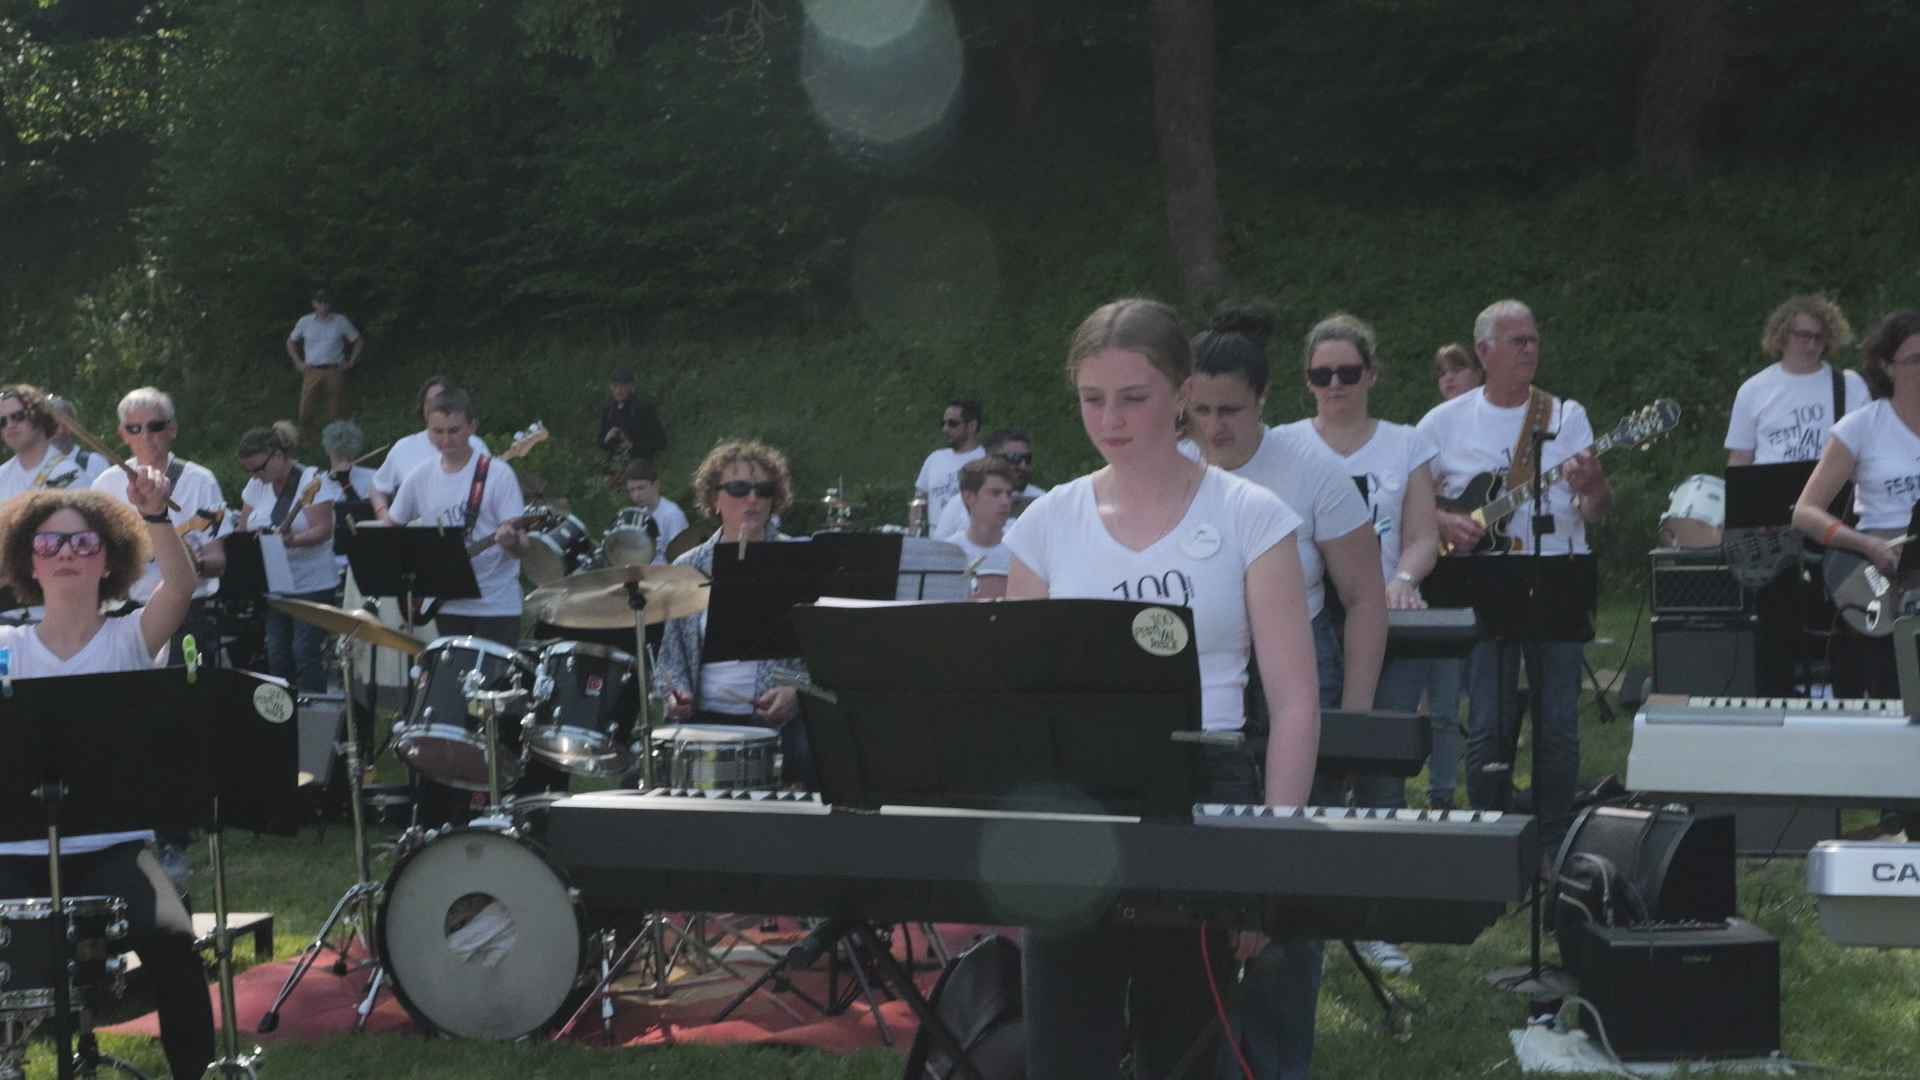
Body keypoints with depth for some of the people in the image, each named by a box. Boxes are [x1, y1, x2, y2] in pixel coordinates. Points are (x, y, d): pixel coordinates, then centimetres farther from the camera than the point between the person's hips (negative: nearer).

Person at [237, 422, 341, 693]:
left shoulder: (312, 480, -12)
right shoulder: (257, 486, 9)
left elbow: (324, 530, -20)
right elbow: (243, 531, 13)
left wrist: (293, 541, -37)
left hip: (311, 584, -6)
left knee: (305, 653, -8)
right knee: (276, 656, 7)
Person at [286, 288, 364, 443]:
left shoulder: (341, 322, 5)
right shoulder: (305, 322, 7)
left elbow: (358, 342, 13)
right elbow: (291, 342, 21)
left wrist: (350, 362, 5)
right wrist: (298, 362, 10)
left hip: (334, 371, -1)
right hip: (312, 372, 1)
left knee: (334, 411, -2)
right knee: (306, 412, -9)